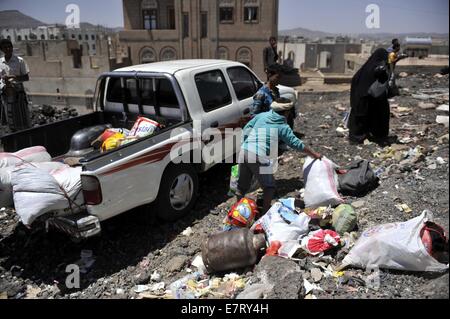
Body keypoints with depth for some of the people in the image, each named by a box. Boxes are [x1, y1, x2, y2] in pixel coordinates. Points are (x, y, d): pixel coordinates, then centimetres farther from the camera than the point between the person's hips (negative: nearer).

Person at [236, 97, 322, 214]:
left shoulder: (261, 115, 13)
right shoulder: (283, 127, 1)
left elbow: (246, 130, 13)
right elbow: (296, 143, 1)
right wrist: (314, 154, 10)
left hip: (244, 152, 6)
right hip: (259, 157, -5)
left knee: (242, 185, 20)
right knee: (269, 187, 14)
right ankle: (265, 213, 16)